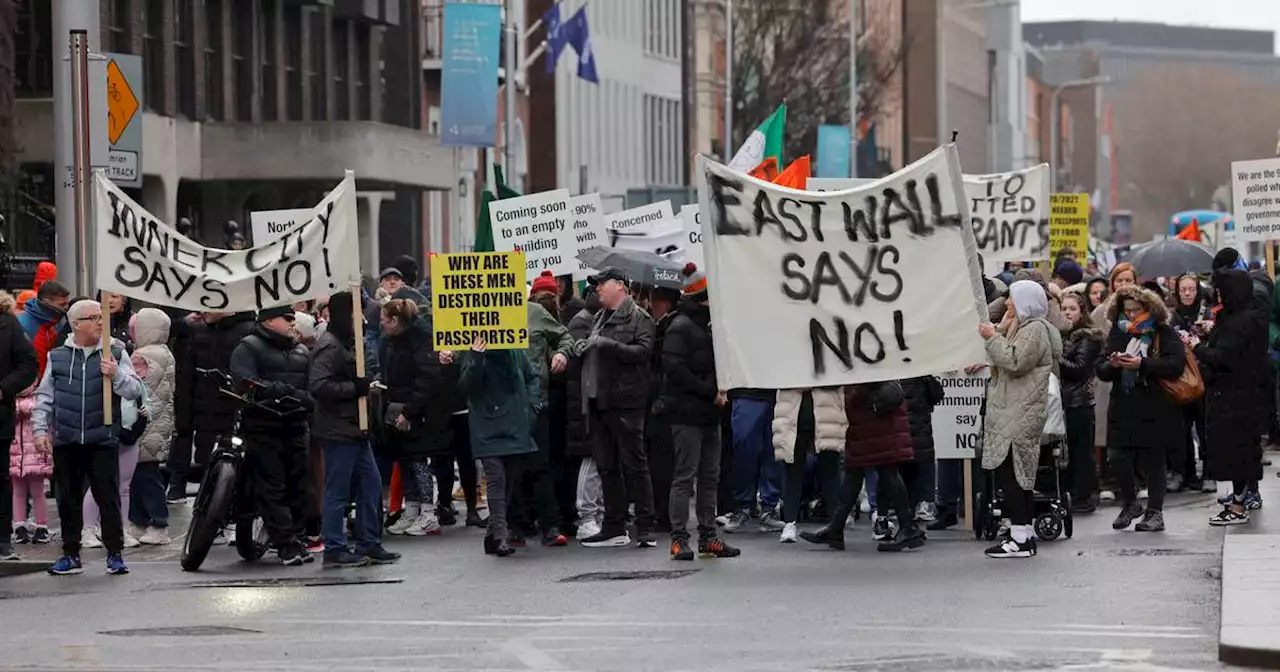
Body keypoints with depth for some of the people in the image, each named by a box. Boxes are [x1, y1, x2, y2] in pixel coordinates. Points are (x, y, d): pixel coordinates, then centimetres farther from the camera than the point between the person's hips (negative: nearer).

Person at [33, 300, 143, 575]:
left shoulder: (115, 355, 5)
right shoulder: (57, 357, 9)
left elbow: (135, 390, 0)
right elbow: (45, 397, 11)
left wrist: (116, 375, -17)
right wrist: (40, 429, 2)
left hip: (103, 441, -2)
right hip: (66, 442, 2)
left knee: (108, 498, -2)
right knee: (68, 500, 8)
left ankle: (115, 554, 5)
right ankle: (71, 555, 17)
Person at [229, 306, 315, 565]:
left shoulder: (301, 352, 20)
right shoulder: (248, 348, 1)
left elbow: (314, 387, 11)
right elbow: (247, 383, -15)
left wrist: (304, 400, -10)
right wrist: (284, 391, -19)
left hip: (294, 427, 5)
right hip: (263, 429, -5)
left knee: (298, 486, 5)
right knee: (272, 488, -8)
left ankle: (296, 539, 14)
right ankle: (286, 544, -9)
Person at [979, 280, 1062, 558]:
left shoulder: (1035, 330, -11)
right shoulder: (1023, 327, 22)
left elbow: (1014, 362, -21)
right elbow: (1008, 361, 22)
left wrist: (993, 338, -11)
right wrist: (999, 331, 12)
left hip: (1020, 415, -11)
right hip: (1014, 413, 11)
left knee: (1009, 472, -12)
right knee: (1020, 473, 11)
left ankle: (1020, 538, -13)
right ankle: (1025, 534, 13)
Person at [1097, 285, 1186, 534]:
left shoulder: (1164, 333, -1)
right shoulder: (1118, 334, 12)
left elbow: (1176, 364, -15)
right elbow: (1101, 371, 9)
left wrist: (1142, 364, -22)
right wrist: (1112, 365, -14)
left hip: (1155, 412, -4)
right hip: (1123, 410, 4)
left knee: (1153, 463, 1)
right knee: (1119, 459, -2)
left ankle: (1154, 512, 12)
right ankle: (1130, 504, 21)